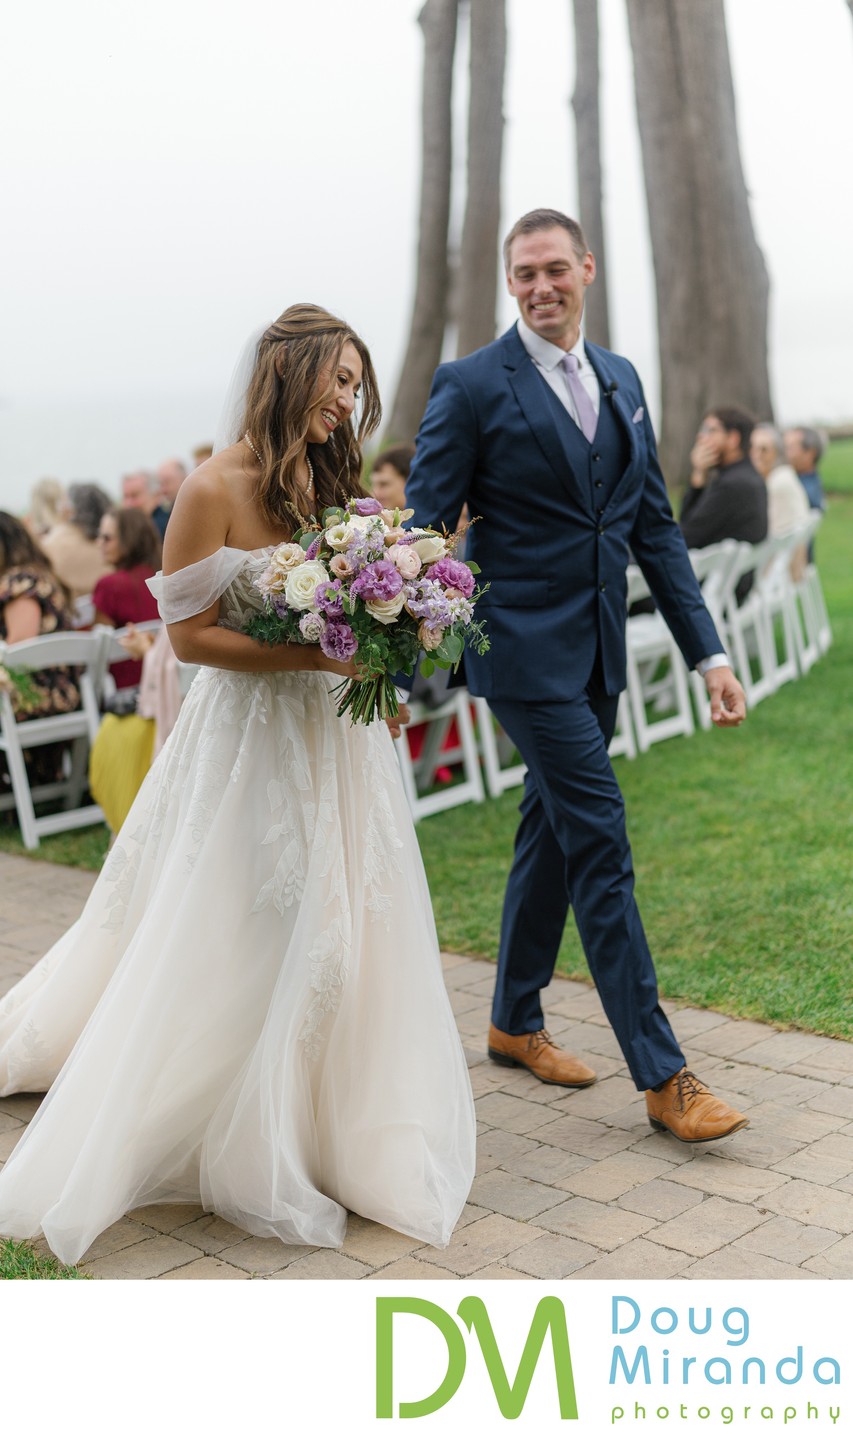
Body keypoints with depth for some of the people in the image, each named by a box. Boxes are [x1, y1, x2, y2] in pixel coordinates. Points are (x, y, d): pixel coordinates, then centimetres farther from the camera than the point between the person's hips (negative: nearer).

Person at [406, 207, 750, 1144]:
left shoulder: (620, 381, 12)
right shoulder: (471, 386, -7)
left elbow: (653, 526, 12)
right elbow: (423, 533, -8)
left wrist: (708, 652, 7)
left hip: (598, 653, 7)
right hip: (527, 650, -7)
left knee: (552, 833, 16)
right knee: (601, 844, -7)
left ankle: (515, 1022, 34)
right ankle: (662, 1076, 0)